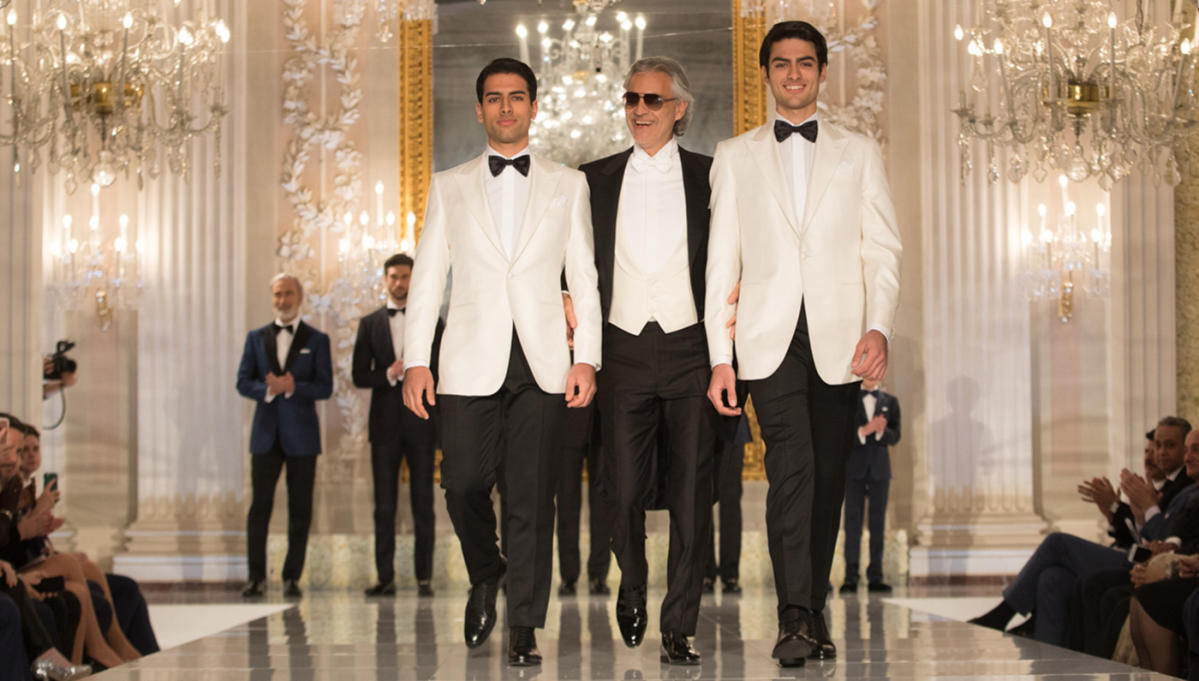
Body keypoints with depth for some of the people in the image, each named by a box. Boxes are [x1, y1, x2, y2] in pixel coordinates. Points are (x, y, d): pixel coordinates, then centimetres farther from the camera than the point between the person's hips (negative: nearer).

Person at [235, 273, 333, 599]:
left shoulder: (316, 340, 5)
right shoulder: (256, 338, 12)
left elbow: (325, 387, -3)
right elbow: (243, 383, 5)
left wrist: (293, 388, -19)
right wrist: (267, 389, -15)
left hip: (301, 435, -1)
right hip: (266, 433, 1)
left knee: (300, 509, 0)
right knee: (259, 506, -1)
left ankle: (292, 577, 7)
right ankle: (257, 577, 5)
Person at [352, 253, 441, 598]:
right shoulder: (370, 324, 10)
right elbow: (360, 375, 4)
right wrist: (389, 375, -12)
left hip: (420, 423, -1)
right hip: (385, 424, 1)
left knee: (423, 503, 0)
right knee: (384, 504, 2)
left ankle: (424, 577, 3)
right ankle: (386, 577, 4)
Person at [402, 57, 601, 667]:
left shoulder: (567, 184, 11)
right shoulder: (449, 186, 12)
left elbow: (583, 277, 8)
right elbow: (427, 277, 9)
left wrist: (587, 358, -1)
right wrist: (415, 360, 0)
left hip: (541, 364, -1)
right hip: (471, 362, 1)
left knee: (532, 496, -3)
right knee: (464, 487, -2)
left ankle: (524, 627, 5)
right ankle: (486, 578, 28)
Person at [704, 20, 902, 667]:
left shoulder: (859, 152, 14)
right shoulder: (735, 156, 13)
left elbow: (882, 249, 7)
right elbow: (721, 260, 10)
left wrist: (879, 327, -9)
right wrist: (720, 356, 2)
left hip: (839, 340, 1)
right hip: (770, 339, -1)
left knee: (828, 478, 3)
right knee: (791, 468, -16)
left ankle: (813, 613, 14)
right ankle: (795, 617, -18)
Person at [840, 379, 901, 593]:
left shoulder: (890, 402, 11)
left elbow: (895, 437, 3)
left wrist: (881, 431, -18)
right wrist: (863, 431, -19)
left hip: (879, 469, 2)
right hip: (854, 469, -2)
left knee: (878, 522, 1)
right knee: (852, 521, -4)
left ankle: (875, 577, 2)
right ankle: (851, 577, -4)